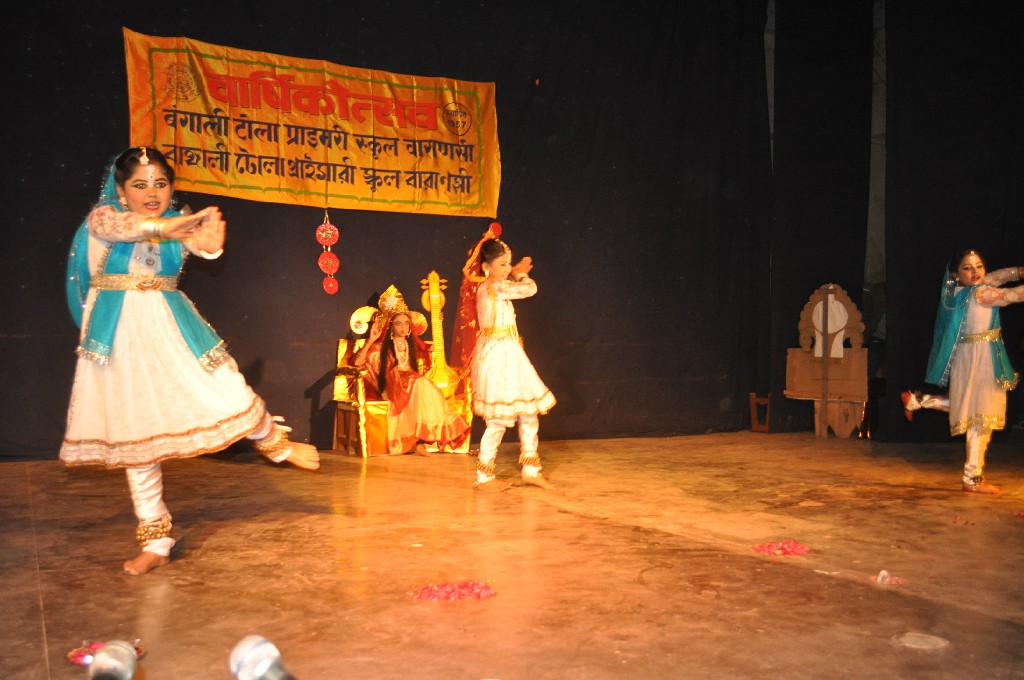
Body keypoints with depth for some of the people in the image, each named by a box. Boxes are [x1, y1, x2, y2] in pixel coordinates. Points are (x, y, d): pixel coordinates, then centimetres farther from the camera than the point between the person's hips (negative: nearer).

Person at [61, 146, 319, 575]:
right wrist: (172, 224, -41)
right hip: (122, 338, -1)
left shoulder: (178, 225, 4)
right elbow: (126, 227, -27)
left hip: (170, 330, 2)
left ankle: (273, 442, 22)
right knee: (136, 435, 4)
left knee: (228, 396, -13)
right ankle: (155, 542, 16)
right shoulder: (103, 217, -3)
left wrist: (211, 243, -41)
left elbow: (202, 244, -18)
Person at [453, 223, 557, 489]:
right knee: (498, 419, -2)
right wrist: (519, 276, 9)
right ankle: (484, 476, 10)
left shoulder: (487, 286, 12)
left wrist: (517, 274, 16)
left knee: (529, 410, 13)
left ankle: (531, 470, 22)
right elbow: (530, 288, -10)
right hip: (497, 355, -10)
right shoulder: (494, 286, -16)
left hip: (507, 354, 10)